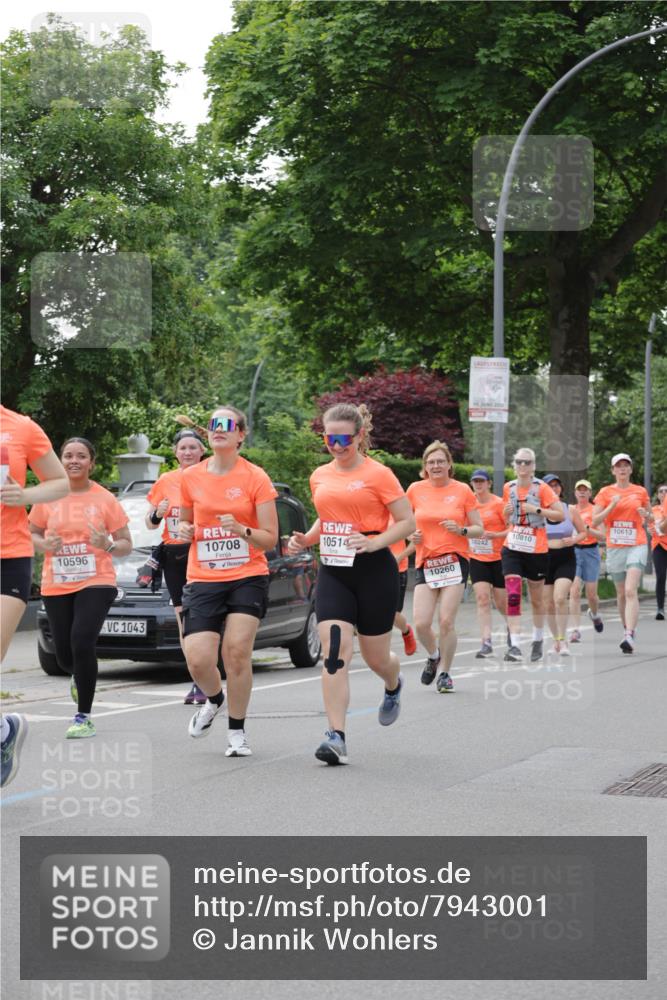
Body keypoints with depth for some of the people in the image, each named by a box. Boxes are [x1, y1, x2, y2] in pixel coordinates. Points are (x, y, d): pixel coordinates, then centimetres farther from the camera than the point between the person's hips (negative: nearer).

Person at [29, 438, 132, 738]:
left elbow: (126, 545, 2)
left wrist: (108, 545, -20)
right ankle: (80, 677, 47)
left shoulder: (105, 499, -2)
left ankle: (83, 717, -8)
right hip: (56, 586, 3)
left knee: (82, 642, -21)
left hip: (96, 583, -3)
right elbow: (32, 534, 13)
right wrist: (44, 545, -9)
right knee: (65, 654, 8)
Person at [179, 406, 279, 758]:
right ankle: (214, 699, 25)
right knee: (198, 659, -11)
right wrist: (184, 530, -3)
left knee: (237, 651, -13)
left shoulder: (255, 478, -4)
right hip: (203, 580, 2)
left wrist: (242, 530, -22)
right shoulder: (191, 477, 5)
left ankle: (237, 731, 7)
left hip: (248, 577, -2)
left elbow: (270, 539, -3)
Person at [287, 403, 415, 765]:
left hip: (373, 570, -4)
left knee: (375, 657, 8)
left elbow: (407, 522, -6)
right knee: (334, 650, -13)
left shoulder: (378, 474, -6)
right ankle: (336, 736, -15)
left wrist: (374, 542, -21)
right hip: (332, 571, 4)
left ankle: (393, 686, 46)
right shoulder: (320, 476, 10)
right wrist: (306, 539, 5)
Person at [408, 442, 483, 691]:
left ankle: (445, 673, 9)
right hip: (425, 562, 2)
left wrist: (461, 530, -15)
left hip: (455, 561, -2)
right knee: (421, 623, -7)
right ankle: (433, 656, 25)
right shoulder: (415, 489, 5)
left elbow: (479, 530, 4)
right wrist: (412, 535, -2)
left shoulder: (462, 490, 1)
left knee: (446, 621, -9)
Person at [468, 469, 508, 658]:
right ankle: (486, 643, -14)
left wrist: (495, 535, -22)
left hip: (498, 558, -3)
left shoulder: (498, 503, -9)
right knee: (482, 598, -11)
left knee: (501, 601, 6)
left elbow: (512, 528, -9)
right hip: (477, 558, 3)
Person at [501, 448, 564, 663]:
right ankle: (515, 645, -18)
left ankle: (538, 640, 31)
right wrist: (507, 512, -3)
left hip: (537, 550, -2)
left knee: (537, 598, 11)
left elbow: (560, 515, -9)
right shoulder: (508, 488, 6)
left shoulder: (541, 488, -7)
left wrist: (536, 510, -19)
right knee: (513, 595, -14)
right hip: (512, 549, 2)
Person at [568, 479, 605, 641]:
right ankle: (575, 629, -15)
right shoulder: (570, 509, 7)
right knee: (574, 590, -14)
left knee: (591, 593, 6)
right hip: (572, 550, 1)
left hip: (590, 551, -1)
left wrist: (587, 529, -22)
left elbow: (602, 537, -7)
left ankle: (595, 614, 41)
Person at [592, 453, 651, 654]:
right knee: (621, 593, 9)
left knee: (631, 590, -18)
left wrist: (646, 515, -4)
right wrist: (612, 506, -12)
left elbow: (651, 515, 20)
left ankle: (629, 637, -26)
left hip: (637, 545, -2)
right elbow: (594, 521, 1)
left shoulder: (640, 492, 7)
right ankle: (626, 628, 28)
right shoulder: (605, 492, 6)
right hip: (615, 547, 2)